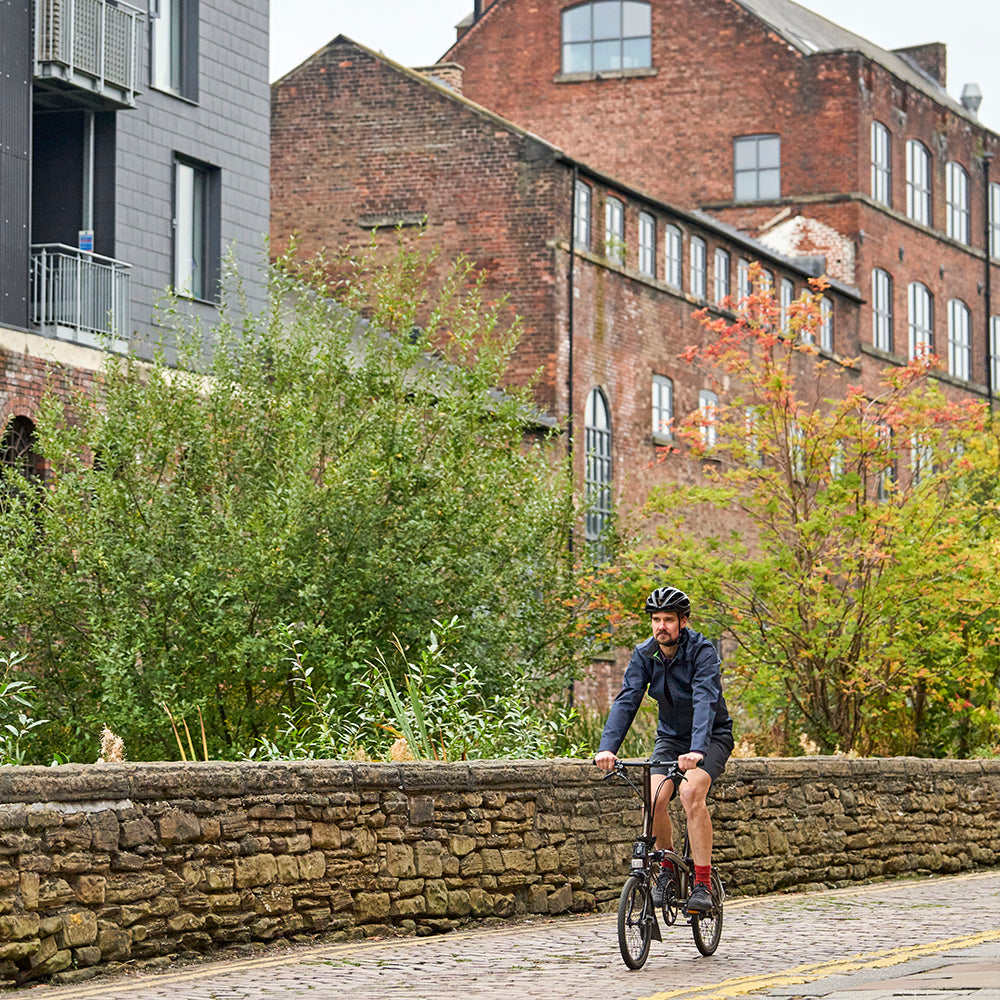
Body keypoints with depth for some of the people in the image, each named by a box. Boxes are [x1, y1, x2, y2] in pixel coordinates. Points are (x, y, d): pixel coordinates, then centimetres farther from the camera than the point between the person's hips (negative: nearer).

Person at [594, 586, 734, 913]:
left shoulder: (702, 651, -23)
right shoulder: (644, 654, -9)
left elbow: (705, 701, -36)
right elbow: (626, 700, -18)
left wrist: (697, 750, -51)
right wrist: (607, 748, -33)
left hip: (711, 736, -4)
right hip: (670, 736, 4)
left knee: (691, 791, -30)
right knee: (654, 800, -19)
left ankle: (703, 884, -25)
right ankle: (667, 867, 8)